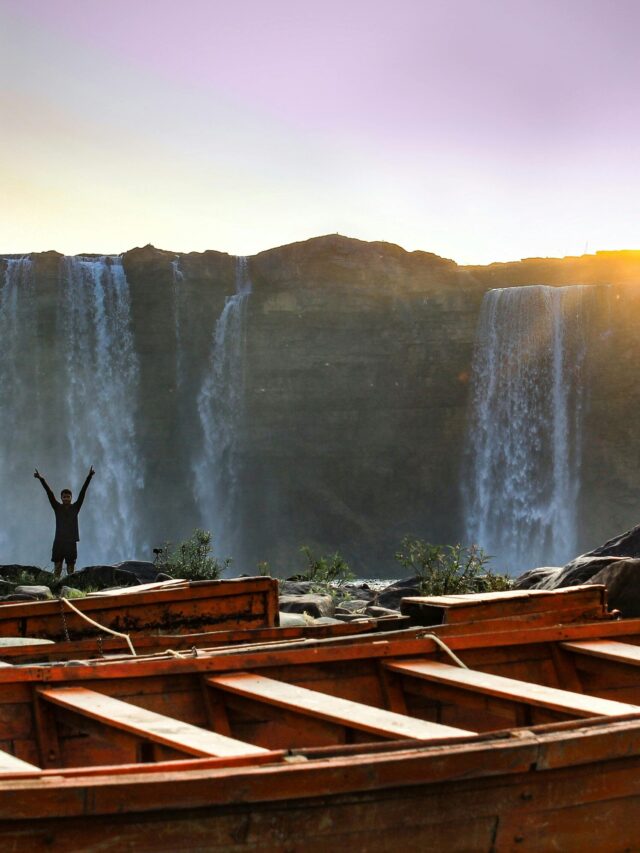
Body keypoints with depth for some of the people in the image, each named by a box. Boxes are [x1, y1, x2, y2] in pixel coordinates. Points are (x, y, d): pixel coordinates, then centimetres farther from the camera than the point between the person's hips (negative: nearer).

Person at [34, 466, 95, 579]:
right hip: (58, 542, 0)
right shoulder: (57, 508, 7)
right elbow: (49, 493, 1)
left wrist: (89, 477, -4)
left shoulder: (75, 507, 8)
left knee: (71, 569, 2)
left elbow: (82, 492, 2)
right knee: (57, 568, -4)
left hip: (71, 542, 0)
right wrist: (41, 479, -6)